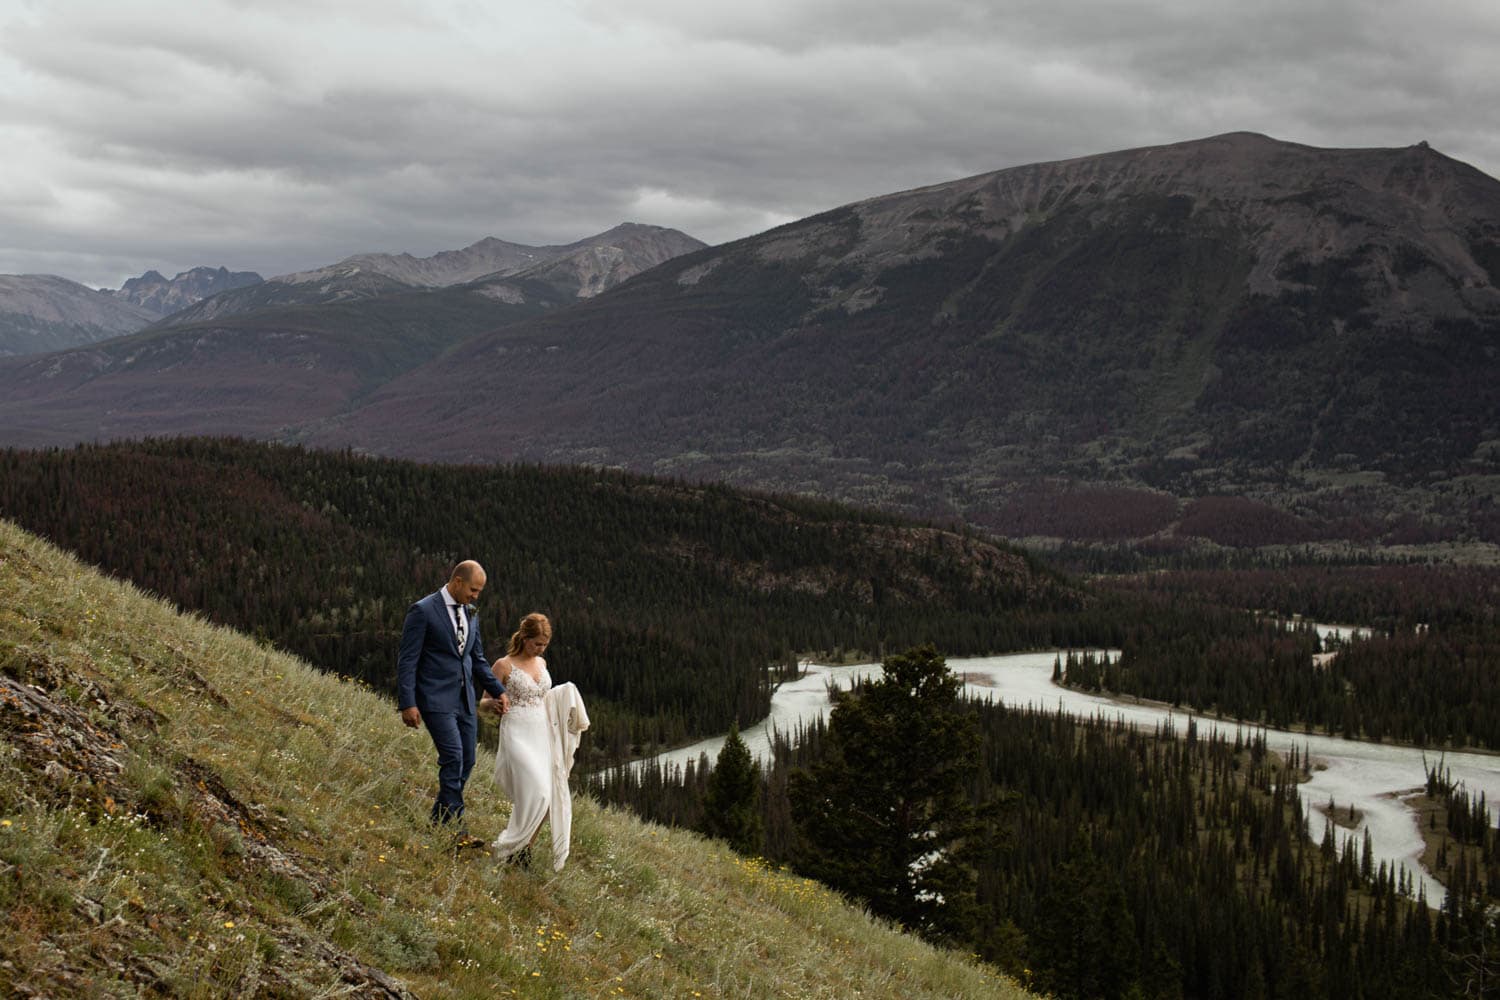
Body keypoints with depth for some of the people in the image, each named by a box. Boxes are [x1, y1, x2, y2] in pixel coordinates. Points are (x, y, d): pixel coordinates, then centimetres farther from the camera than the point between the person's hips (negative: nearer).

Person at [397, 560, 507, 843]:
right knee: (453, 758, -16)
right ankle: (456, 828, -12)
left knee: (466, 761, 7)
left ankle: (440, 820, 17)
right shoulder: (423, 611, -10)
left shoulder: (470, 613, 12)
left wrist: (498, 690, 10)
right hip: (436, 700, -8)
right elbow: (407, 660, -11)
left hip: (464, 700, 8)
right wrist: (408, 703, -16)